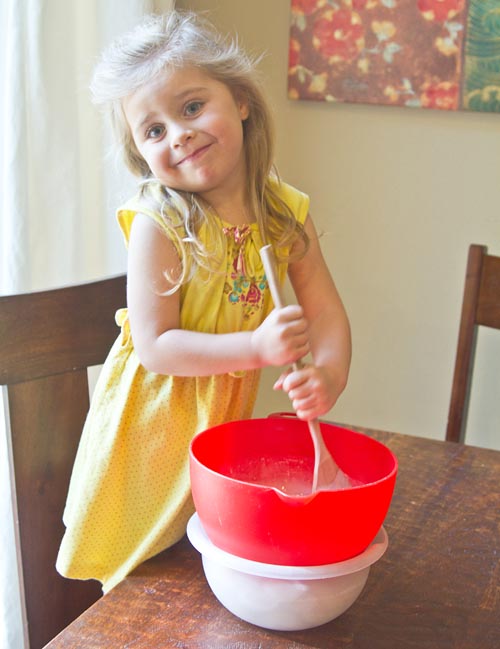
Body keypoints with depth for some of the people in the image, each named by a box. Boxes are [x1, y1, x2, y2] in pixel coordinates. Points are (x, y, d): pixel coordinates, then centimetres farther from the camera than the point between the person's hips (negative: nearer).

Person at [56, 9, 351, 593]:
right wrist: (257, 347, -34)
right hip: (156, 429, -4)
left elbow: (324, 310, -6)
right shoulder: (158, 226, -21)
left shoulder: (286, 214, -6)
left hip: (229, 419, 4)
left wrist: (328, 375, -28)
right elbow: (155, 347, -22)